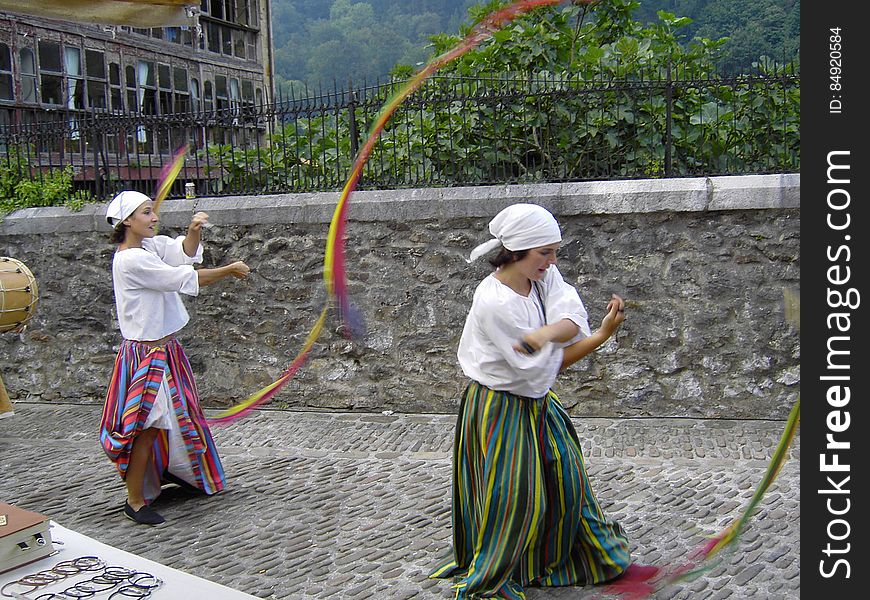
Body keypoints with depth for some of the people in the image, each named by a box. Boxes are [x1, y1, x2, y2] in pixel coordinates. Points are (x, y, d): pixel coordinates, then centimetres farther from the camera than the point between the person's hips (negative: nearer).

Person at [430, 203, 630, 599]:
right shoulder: (494, 302, -28)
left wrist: (546, 332, -42)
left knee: (563, 479, 18)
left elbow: (573, 322, -21)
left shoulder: (545, 277, -6)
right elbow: (541, 367, -23)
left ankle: (560, 558, 42)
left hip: (536, 403, 8)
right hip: (499, 409, -8)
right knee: (511, 497, 0)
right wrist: (602, 335, -20)